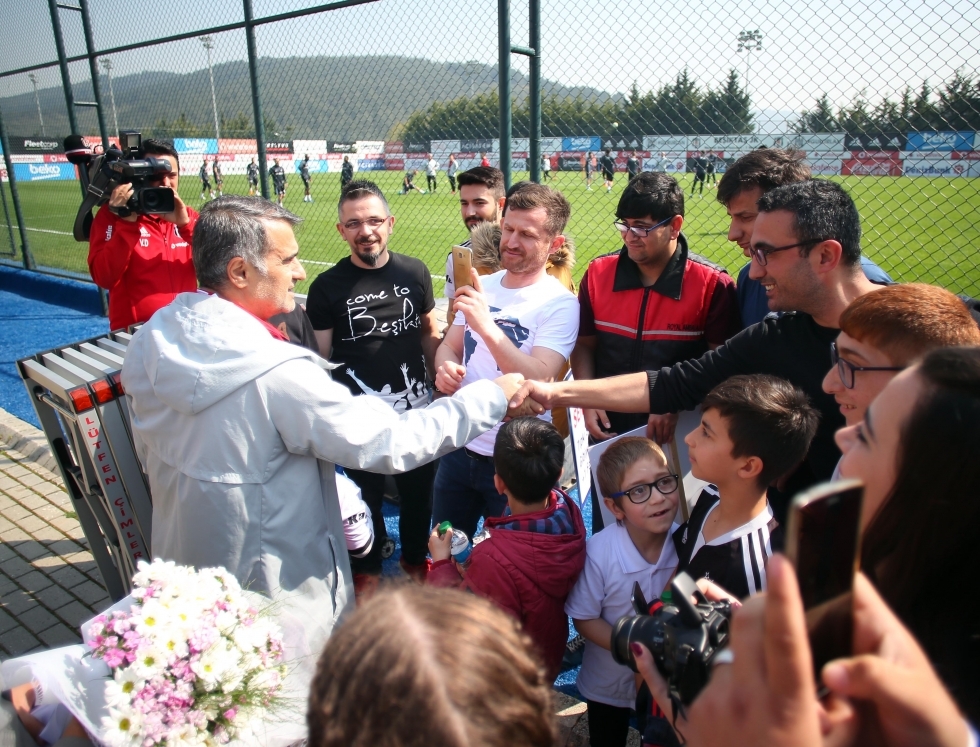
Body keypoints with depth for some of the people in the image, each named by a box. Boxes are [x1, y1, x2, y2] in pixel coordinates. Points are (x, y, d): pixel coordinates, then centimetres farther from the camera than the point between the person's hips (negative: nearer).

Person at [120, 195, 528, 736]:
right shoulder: (276, 374, -32)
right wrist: (491, 396, -18)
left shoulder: (153, 342, -7)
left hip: (181, 568, 8)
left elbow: (151, 457, 6)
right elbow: (391, 444, -27)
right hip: (271, 592, -8)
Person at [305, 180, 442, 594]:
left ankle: (415, 557, 44)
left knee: (417, 491, 18)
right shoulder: (327, 287, -8)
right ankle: (368, 568, 41)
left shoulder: (415, 272, -2)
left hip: (416, 409, 2)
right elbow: (319, 360, -4)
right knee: (366, 495, 16)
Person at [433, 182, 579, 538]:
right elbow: (449, 344, 11)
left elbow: (539, 379, -26)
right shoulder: (481, 287, 4)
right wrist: (444, 368, -13)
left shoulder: (559, 303, -16)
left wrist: (487, 326, -36)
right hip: (459, 446, 6)